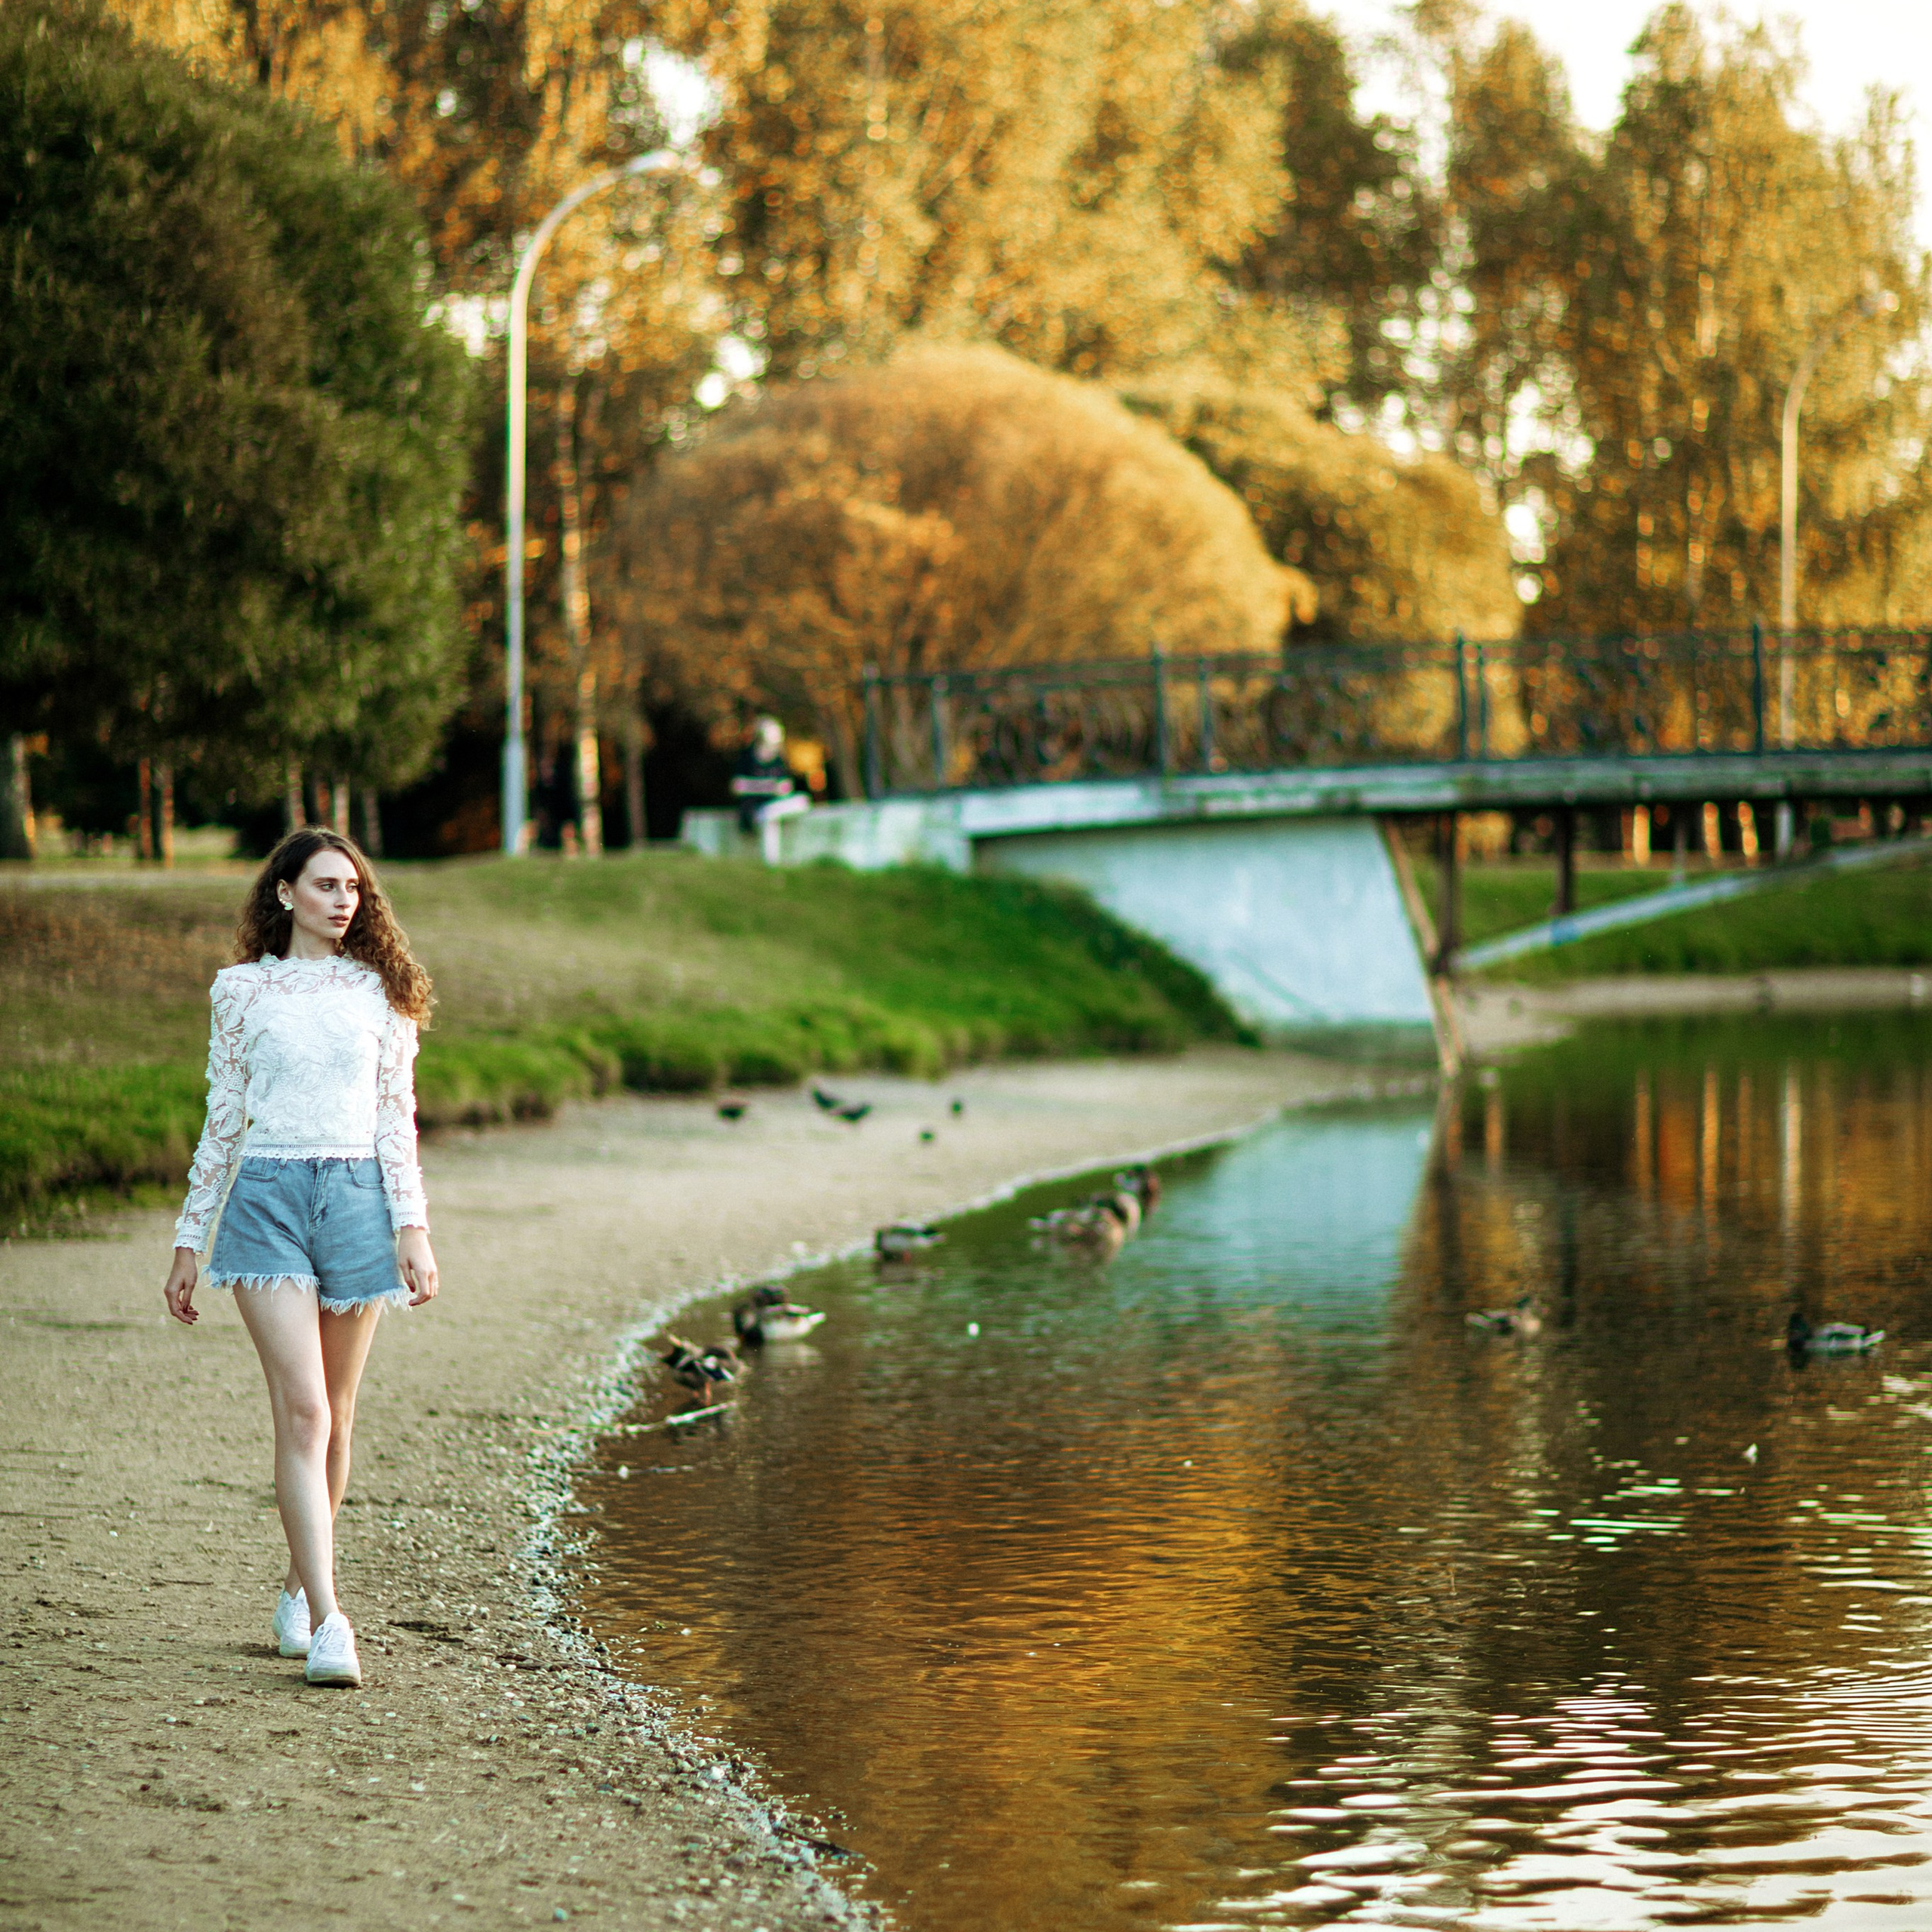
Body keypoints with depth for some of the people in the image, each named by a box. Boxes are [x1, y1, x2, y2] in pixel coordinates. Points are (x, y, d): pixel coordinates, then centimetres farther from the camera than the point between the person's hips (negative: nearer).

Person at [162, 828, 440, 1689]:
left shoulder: (378, 989, 9)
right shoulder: (241, 989, 7)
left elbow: (397, 1115, 7)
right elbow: (222, 1120, 11)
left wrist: (413, 1228, -2)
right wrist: (189, 1240, 10)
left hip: (356, 1196, 2)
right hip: (266, 1195, -2)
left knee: (334, 1416, 8)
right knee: (301, 1410, -13)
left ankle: (300, 1585, 28)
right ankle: (328, 1623, -17)